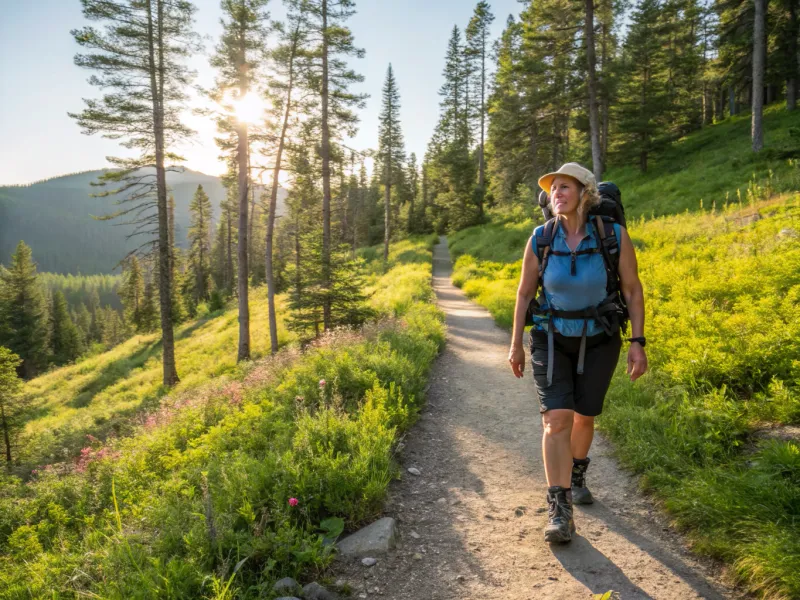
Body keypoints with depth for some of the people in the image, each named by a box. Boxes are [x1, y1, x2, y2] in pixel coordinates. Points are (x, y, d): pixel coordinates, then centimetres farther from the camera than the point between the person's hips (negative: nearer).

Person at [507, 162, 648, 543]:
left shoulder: (614, 235, -16)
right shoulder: (540, 239, -13)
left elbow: (633, 289, -7)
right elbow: (524, 293, -3)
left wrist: (637, 343, -12)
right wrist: (516, 344, 0)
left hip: (599, 341, 1)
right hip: (552, 341, 0)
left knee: (584, 417, 14)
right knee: (556, 420, -14)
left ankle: (576, 474, 44)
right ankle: (560, 511, -8)